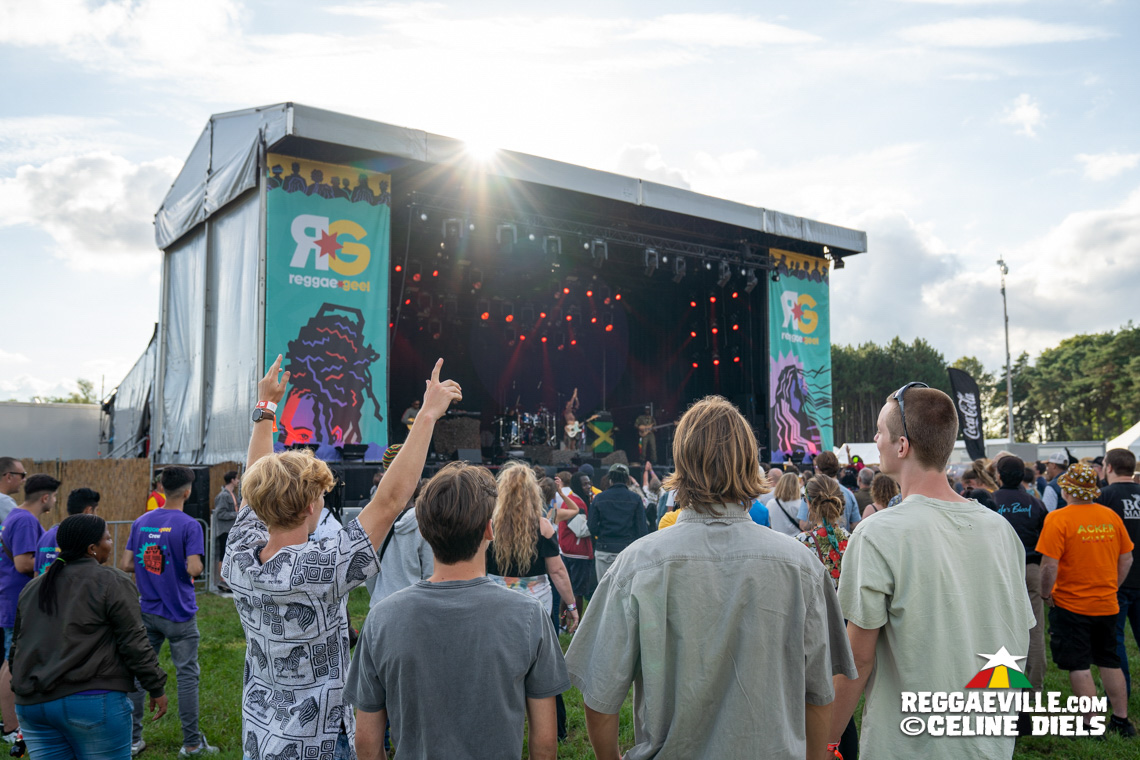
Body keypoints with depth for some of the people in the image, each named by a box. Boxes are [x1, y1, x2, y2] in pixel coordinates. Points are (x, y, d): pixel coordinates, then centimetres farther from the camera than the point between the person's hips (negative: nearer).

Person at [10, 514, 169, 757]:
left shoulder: (33, 587, 15)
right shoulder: (112, 582, -7)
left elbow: (17, 645, 22)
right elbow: (134, 643, -10)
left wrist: (23, 688, 32)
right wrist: (156, 687, -3)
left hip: (31, 705, 7)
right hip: (92, 701, -6)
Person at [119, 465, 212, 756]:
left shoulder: (141, 522, 2)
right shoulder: (189, 525, -15)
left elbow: (125, 564, 2)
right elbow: (194, 569, -23)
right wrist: (196, 567, -1)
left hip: (148, 612, 5)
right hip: (180, 614, -5)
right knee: (187, 675, 4)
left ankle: (133, 739, 22)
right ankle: (191, 743, 11)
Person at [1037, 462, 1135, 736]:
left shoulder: (1058, 518, -17)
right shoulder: (1111, 516, 0)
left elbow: (1049, 564, -21)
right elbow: (1126, 559, 8)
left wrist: (1046, 593, -6)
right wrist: (1111, 588, 18)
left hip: (1071, 605, -6)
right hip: (1107, 605, 6)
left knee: (1079, 666, 4)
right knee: (1110, 662, 18)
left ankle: (1090, 725, 10)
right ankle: (1122, 721, 27)